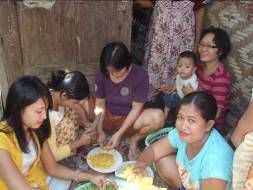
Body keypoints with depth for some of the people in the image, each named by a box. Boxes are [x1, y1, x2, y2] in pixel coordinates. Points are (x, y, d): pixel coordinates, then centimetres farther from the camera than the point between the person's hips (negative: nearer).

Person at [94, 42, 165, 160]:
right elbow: (100, 104, -9)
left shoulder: (140, 76, -22)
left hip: (129, 119, -1)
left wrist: (119, 133, -24)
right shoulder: (101, 74, -15)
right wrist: (99, 131, -20)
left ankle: (134, 140, -4)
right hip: (107, 117, 2)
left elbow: (136, 108, -19)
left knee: (158, 116, -32)